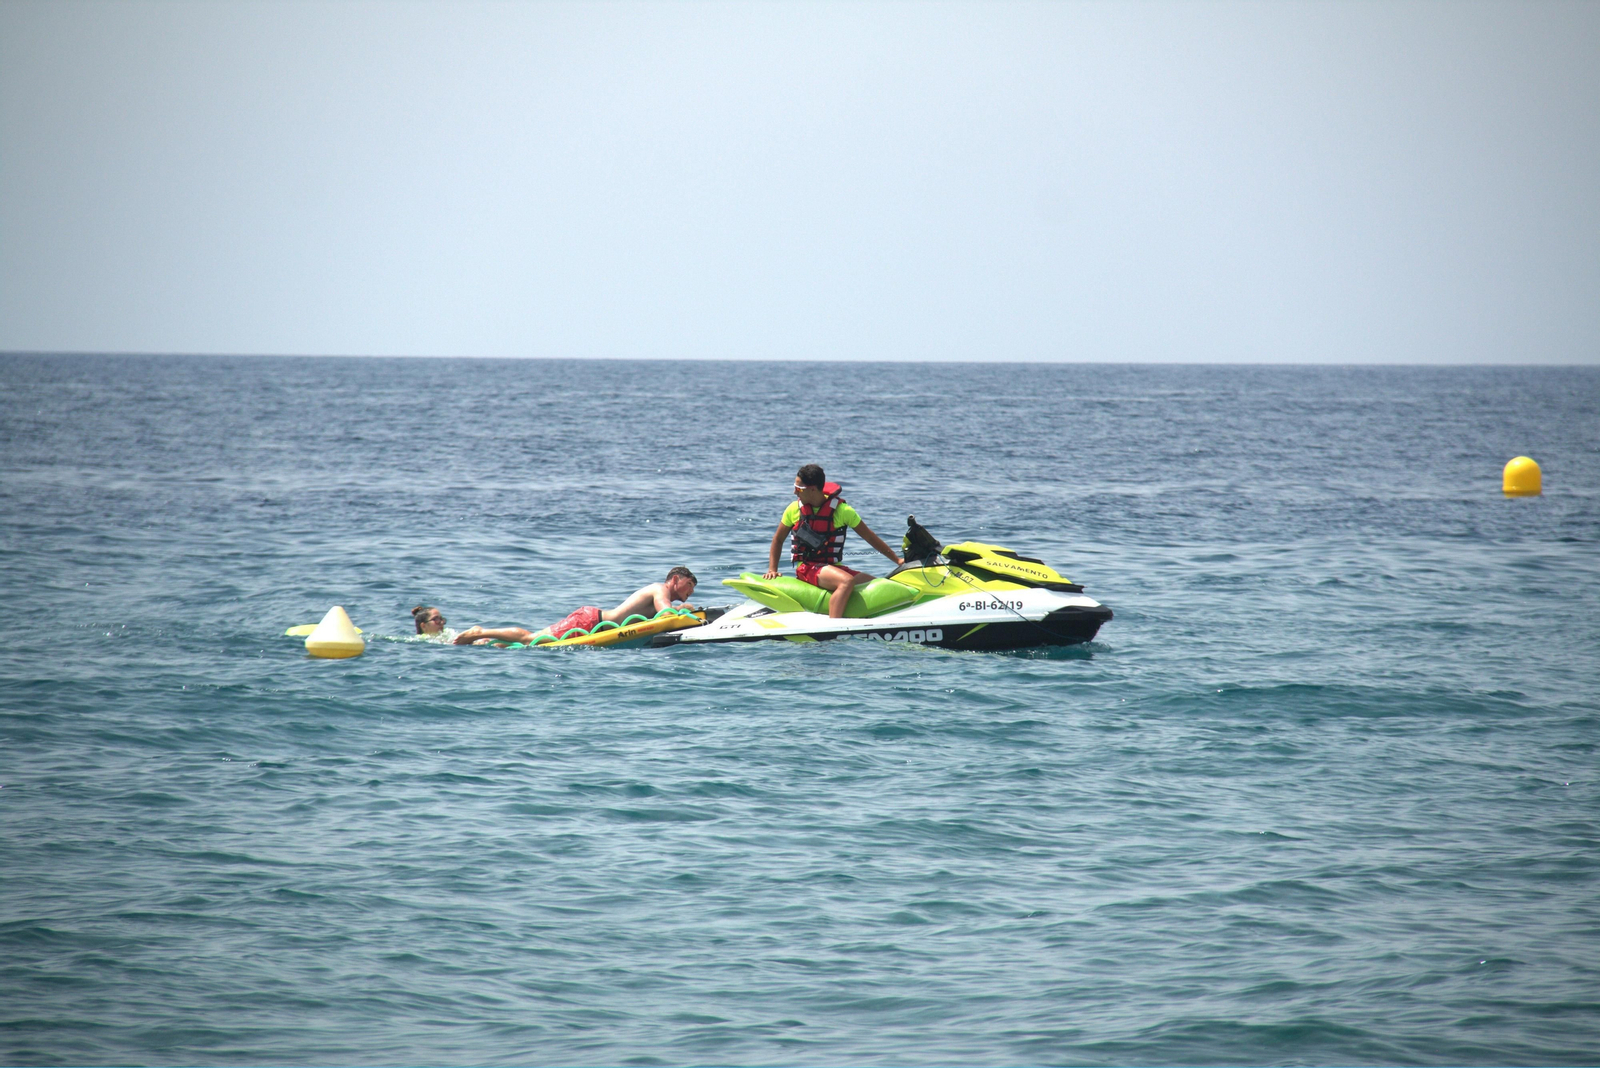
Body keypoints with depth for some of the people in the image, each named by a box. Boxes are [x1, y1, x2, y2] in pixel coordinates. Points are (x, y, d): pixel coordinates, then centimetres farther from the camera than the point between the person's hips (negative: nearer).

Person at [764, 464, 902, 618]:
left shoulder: (842, 510, -1)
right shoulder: (794, 509, 4)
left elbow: (870, 537, 5)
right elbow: (778, 539, 17)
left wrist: (898, 560, 4)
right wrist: (772, 569, 7)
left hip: (834, 567, 3)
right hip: (806, 569, -3)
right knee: (847, 582, -34)